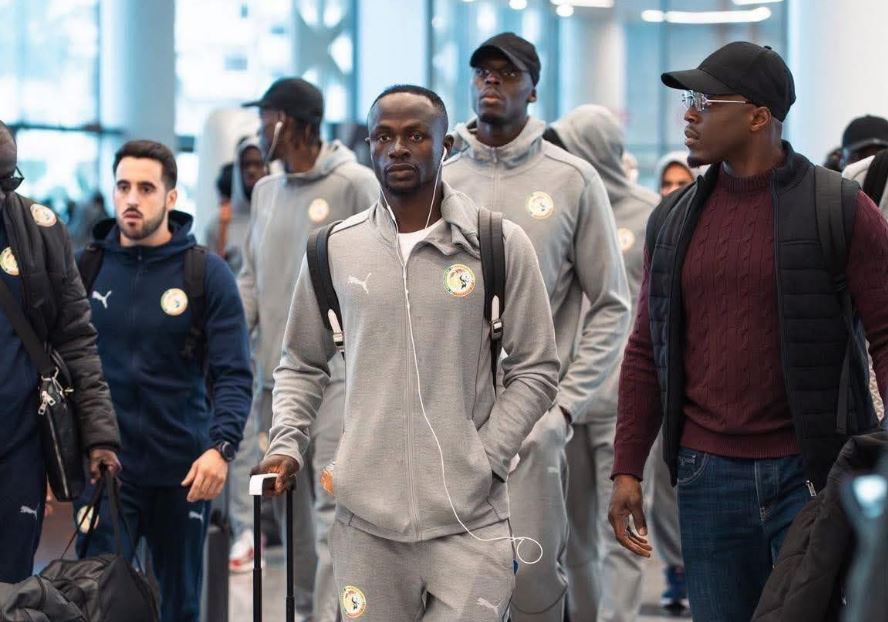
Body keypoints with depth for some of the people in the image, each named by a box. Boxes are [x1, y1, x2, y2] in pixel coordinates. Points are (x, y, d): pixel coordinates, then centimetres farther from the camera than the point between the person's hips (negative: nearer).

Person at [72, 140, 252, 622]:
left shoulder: (207, 274, -3)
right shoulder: (87, 267, 3)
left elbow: (233, 374, -7)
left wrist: (221, 446, -23)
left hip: (183, 471, 0)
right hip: (105, 468, 0)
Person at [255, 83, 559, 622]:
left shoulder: (501, 244, 0)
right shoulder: (334, 249, 6)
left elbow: (536, 369, 4)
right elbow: (302, 365, 17)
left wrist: (486, 456, -5)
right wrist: (287, 445, 3)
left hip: (469, 517, -2)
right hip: (366, 516, 2)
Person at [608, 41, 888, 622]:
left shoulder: (838, 208, -4)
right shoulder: (673, 220, 9)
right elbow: (646, 352, 13)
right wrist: (627, 469, 8)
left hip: (811, 472, -4)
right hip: (708, 477, 4)